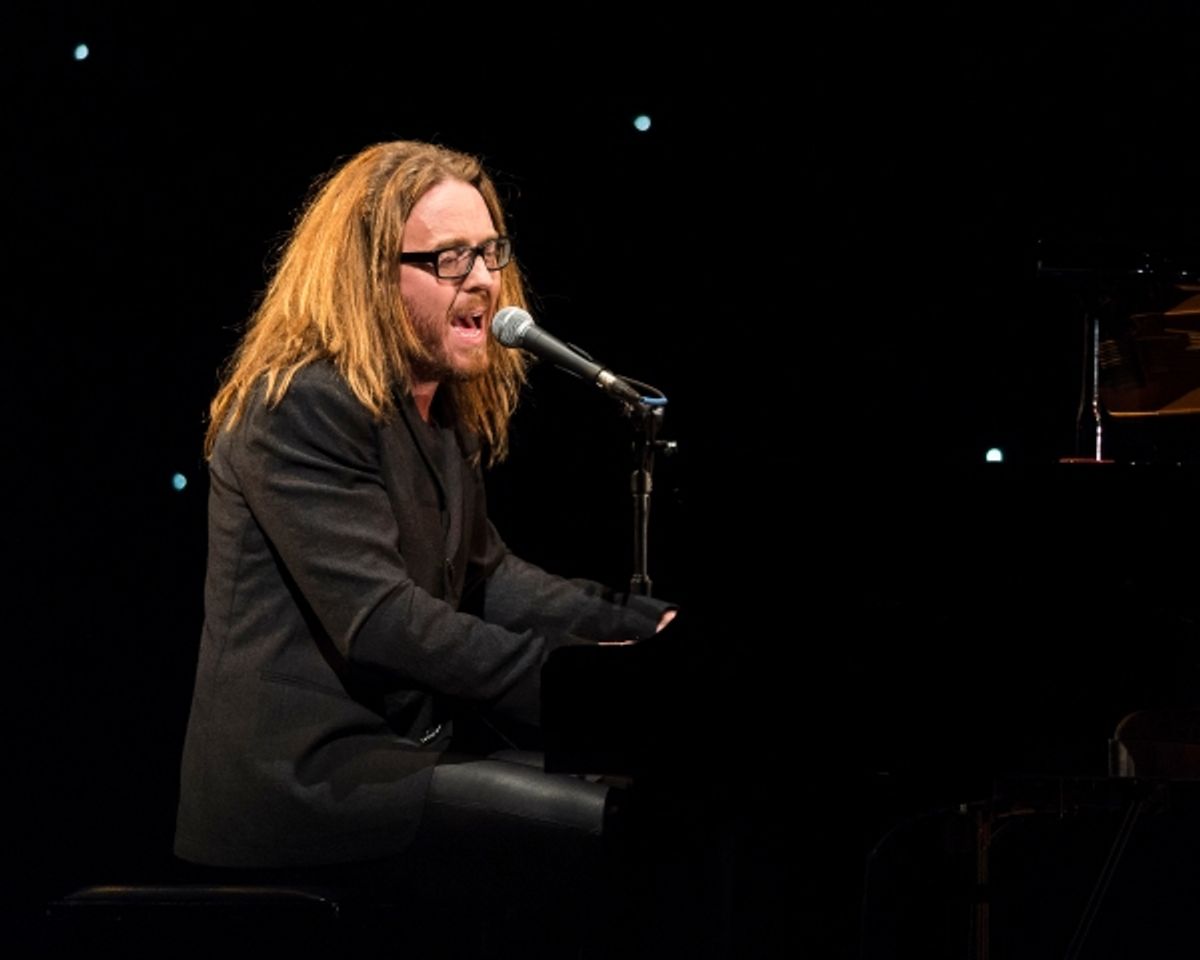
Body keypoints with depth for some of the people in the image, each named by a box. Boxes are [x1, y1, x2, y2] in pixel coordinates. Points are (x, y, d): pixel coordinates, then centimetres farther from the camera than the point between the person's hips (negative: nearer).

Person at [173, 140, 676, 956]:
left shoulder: (445, 409, 15)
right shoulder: (305, 407, -16)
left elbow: (484, 576, 15)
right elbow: (378, 620, -24)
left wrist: (646, 625, 0)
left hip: (403, 740, 10)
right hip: (307, 771, -10)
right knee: (622, 830, -22)